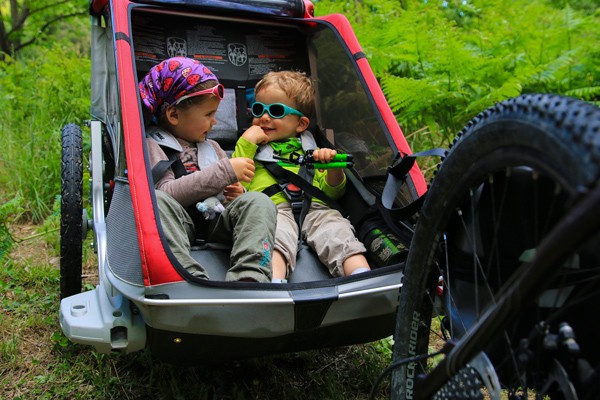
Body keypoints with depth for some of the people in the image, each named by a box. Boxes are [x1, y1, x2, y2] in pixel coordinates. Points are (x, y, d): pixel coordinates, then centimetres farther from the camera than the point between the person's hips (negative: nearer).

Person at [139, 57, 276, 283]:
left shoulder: (212, 147, 26)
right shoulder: (152, 145, 5)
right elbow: (167, 192, -13)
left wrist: (235, 194, 3)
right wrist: (224, 172, -16)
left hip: (217, 219, 5)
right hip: (179, 223, -4)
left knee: (257, 201, -22)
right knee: (156, 201, -34)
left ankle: (247, 278, -45)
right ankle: (190, 276, -51)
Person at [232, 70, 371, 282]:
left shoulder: (310, 150, 33)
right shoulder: (251, 149, 31)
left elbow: (333, 192, 23)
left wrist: (334, 167, 1)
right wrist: (246, 143, 9)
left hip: (313, 205, 2)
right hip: (273, 206, -2)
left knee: (336, 229, -30)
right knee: (276, 234, -36)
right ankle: (274, 281, -59)